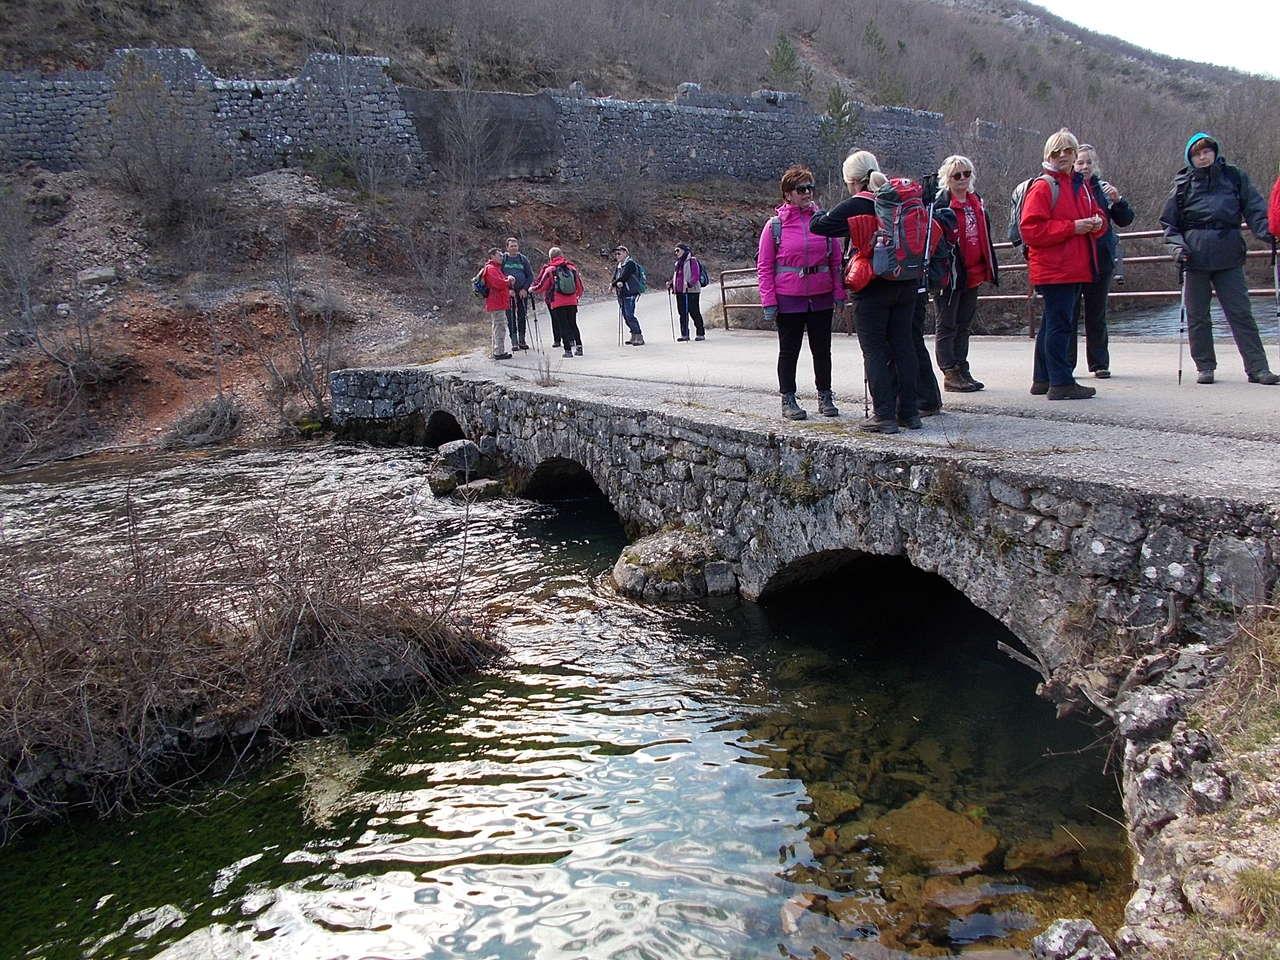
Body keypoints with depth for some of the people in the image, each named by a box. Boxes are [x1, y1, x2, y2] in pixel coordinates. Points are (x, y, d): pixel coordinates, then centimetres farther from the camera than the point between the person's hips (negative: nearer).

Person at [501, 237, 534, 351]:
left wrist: (525, 289, -4)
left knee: (522, 316, 5)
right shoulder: (502, 259, 3)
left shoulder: (523, 259, 8)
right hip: (508, 293, -2)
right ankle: (514, 342, 0)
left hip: (522, 293, 2)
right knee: (511, 317, -3)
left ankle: (522, 340, 14)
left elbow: (530, 276, 9)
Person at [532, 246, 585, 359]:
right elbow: (579, 287, 14)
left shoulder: (549, 270, -4)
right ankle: (578, 345, 7)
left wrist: (532, 289, 20)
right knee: (573, 324, 16)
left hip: (558, 303, -4)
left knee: (563, 326, 2)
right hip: (572, 302, 4)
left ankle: (568, 349, -4)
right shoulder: (572, 267, 8)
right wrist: (576, 296, 32)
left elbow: (542, 286, 1)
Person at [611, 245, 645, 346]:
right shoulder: (618, 266, 19)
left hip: (629, 293, -9)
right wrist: (617, 283, -12)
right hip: (621, 294, 9)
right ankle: (634, 336, 18)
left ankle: (639, 337, -12)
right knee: (625, 315, 9)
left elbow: (624, 277, -17)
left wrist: (614, 283, -9)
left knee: (629, 315, -15)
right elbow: (614, 279, 10)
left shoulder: (630, 264, -7)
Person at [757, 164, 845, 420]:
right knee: (789, 350, 7)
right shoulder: (775, 225, -3)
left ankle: (825, 397, 22)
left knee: (822, 349, 9)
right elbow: (764, 266, -3)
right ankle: (788, 399, 16)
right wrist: (769, 302, -8)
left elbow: (835, 260, 9)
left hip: (821, 297, 3)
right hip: (788, 300, -3)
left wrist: (839, 293, 3)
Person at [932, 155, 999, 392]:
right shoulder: (941, 204, -10)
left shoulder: (977, 201, 13)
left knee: (964, 326, 12)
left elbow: (985, 237, 21)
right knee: (947, 326, 0)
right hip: (950, 275, -7)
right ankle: (950, 374, 3)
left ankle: (962, 371, 18)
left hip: (973, 275, 8)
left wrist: (990, 269, 19)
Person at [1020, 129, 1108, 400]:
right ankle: (1062, 383, -7)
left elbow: (1097, 214, 27)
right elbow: (1031, 229, -15)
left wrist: (1097, 222, 2)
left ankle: (1043, 379, 21)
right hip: (1053, 269, -9)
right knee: (1060, 324, -10)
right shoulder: (1043, 186, -6)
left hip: (1076, 268, 9)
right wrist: (1073, 227, -17)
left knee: (1052, 323, 14)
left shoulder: (1080, 185, 20)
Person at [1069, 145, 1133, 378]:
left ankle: (1099, 363, 13)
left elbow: (1125, 220, 6)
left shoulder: (1103, 188, 8)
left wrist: (1117, 200, -9)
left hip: (1100, 261, 2)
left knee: (1096, 313, 7)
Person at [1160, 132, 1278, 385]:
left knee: (1241, 312, -2)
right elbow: (1169, 222, 11)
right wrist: (1178, 244, -5)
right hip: (1195, 256, 0)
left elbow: (1255, 210, 5)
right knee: (1197, 315, 4)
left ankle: (1257, 367, 0)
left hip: (1229, 257, 0)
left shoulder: (1234, 177, 9)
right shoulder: (1183, 183, 9)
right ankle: (1205, 367, 14)